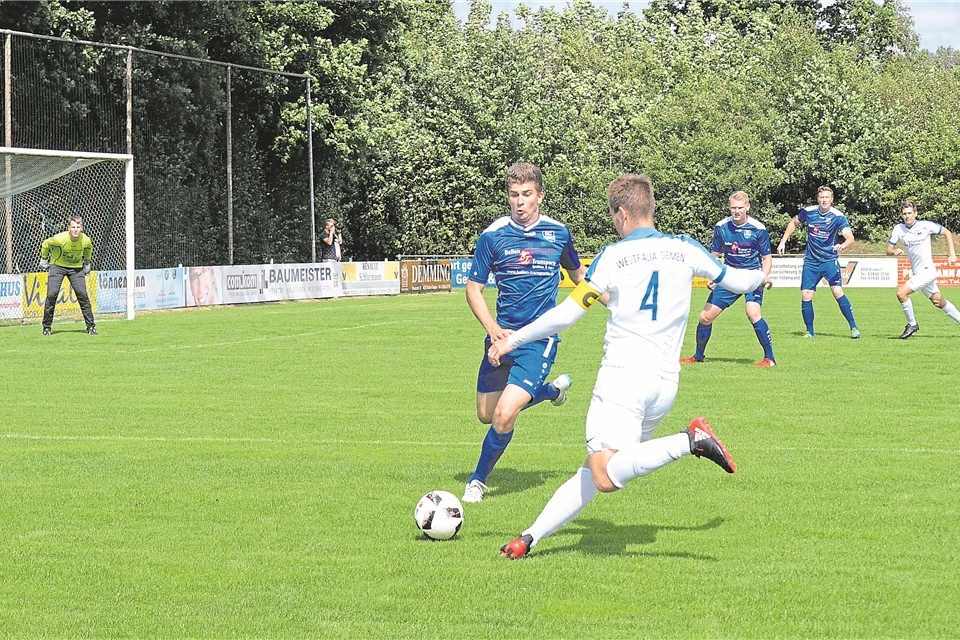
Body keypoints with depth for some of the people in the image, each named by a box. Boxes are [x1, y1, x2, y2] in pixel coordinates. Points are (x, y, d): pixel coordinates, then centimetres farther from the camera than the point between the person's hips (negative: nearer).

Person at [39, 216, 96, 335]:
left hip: (76, 267, 2)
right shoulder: (60, 238, -27)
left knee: (82, 294, -9)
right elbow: (45, 244, -7)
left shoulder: (86, 240, -18)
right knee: (52, 294, -13)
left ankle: (91, 326, 0)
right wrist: (43, 261, 3)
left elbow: (88, 250, 8)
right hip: (57, 266, -2)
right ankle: (47, 327, -1)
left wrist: (87, 265, 17)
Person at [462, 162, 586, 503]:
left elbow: (579, 274, 19)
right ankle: (552, 389, 39)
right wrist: (493, 328, -15)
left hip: (540, 338, -2)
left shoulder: (558, 232, -1)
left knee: (505, 414, -17)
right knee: (487, 414, 13)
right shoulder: (493, 236, -5)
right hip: (503, 335, 2)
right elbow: (473, 289, 0)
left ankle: (478, 480, 8)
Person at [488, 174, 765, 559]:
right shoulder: (685, 250, 7)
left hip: (622, 377, -6)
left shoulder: (613, 256, -3)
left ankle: (689, 442, -27)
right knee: (593, 471, 13)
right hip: (666, 383, 6)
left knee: (604, 478, -17)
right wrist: (759, 276, 45)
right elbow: (737, 281, 20)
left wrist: (512, 341, 10)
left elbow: (566, 314, -2)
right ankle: (530, 538, 8)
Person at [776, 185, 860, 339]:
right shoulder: (808, 212, -5)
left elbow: (850, 238, -22)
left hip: (830, 260, -3)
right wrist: (783, 241, 9)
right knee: (806, 296, -2)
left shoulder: (838, 217, -13)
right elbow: (794, 223, 15)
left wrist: (843, 245, -44)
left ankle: (853, 327, -9)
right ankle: (810, 331, 14)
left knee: (838, 292, -18)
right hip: (811, 261, 3)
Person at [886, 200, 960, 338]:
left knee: (901, 293, -18)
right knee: (938, 302, 17)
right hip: (917, 272, 6)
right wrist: (895, 251, -26)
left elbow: (947, 232, 1)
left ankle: (912, 324, -1)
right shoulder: (898, 229, -1)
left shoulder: (925, 225, -12)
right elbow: (888, 250, -2)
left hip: (927, 270, -6)